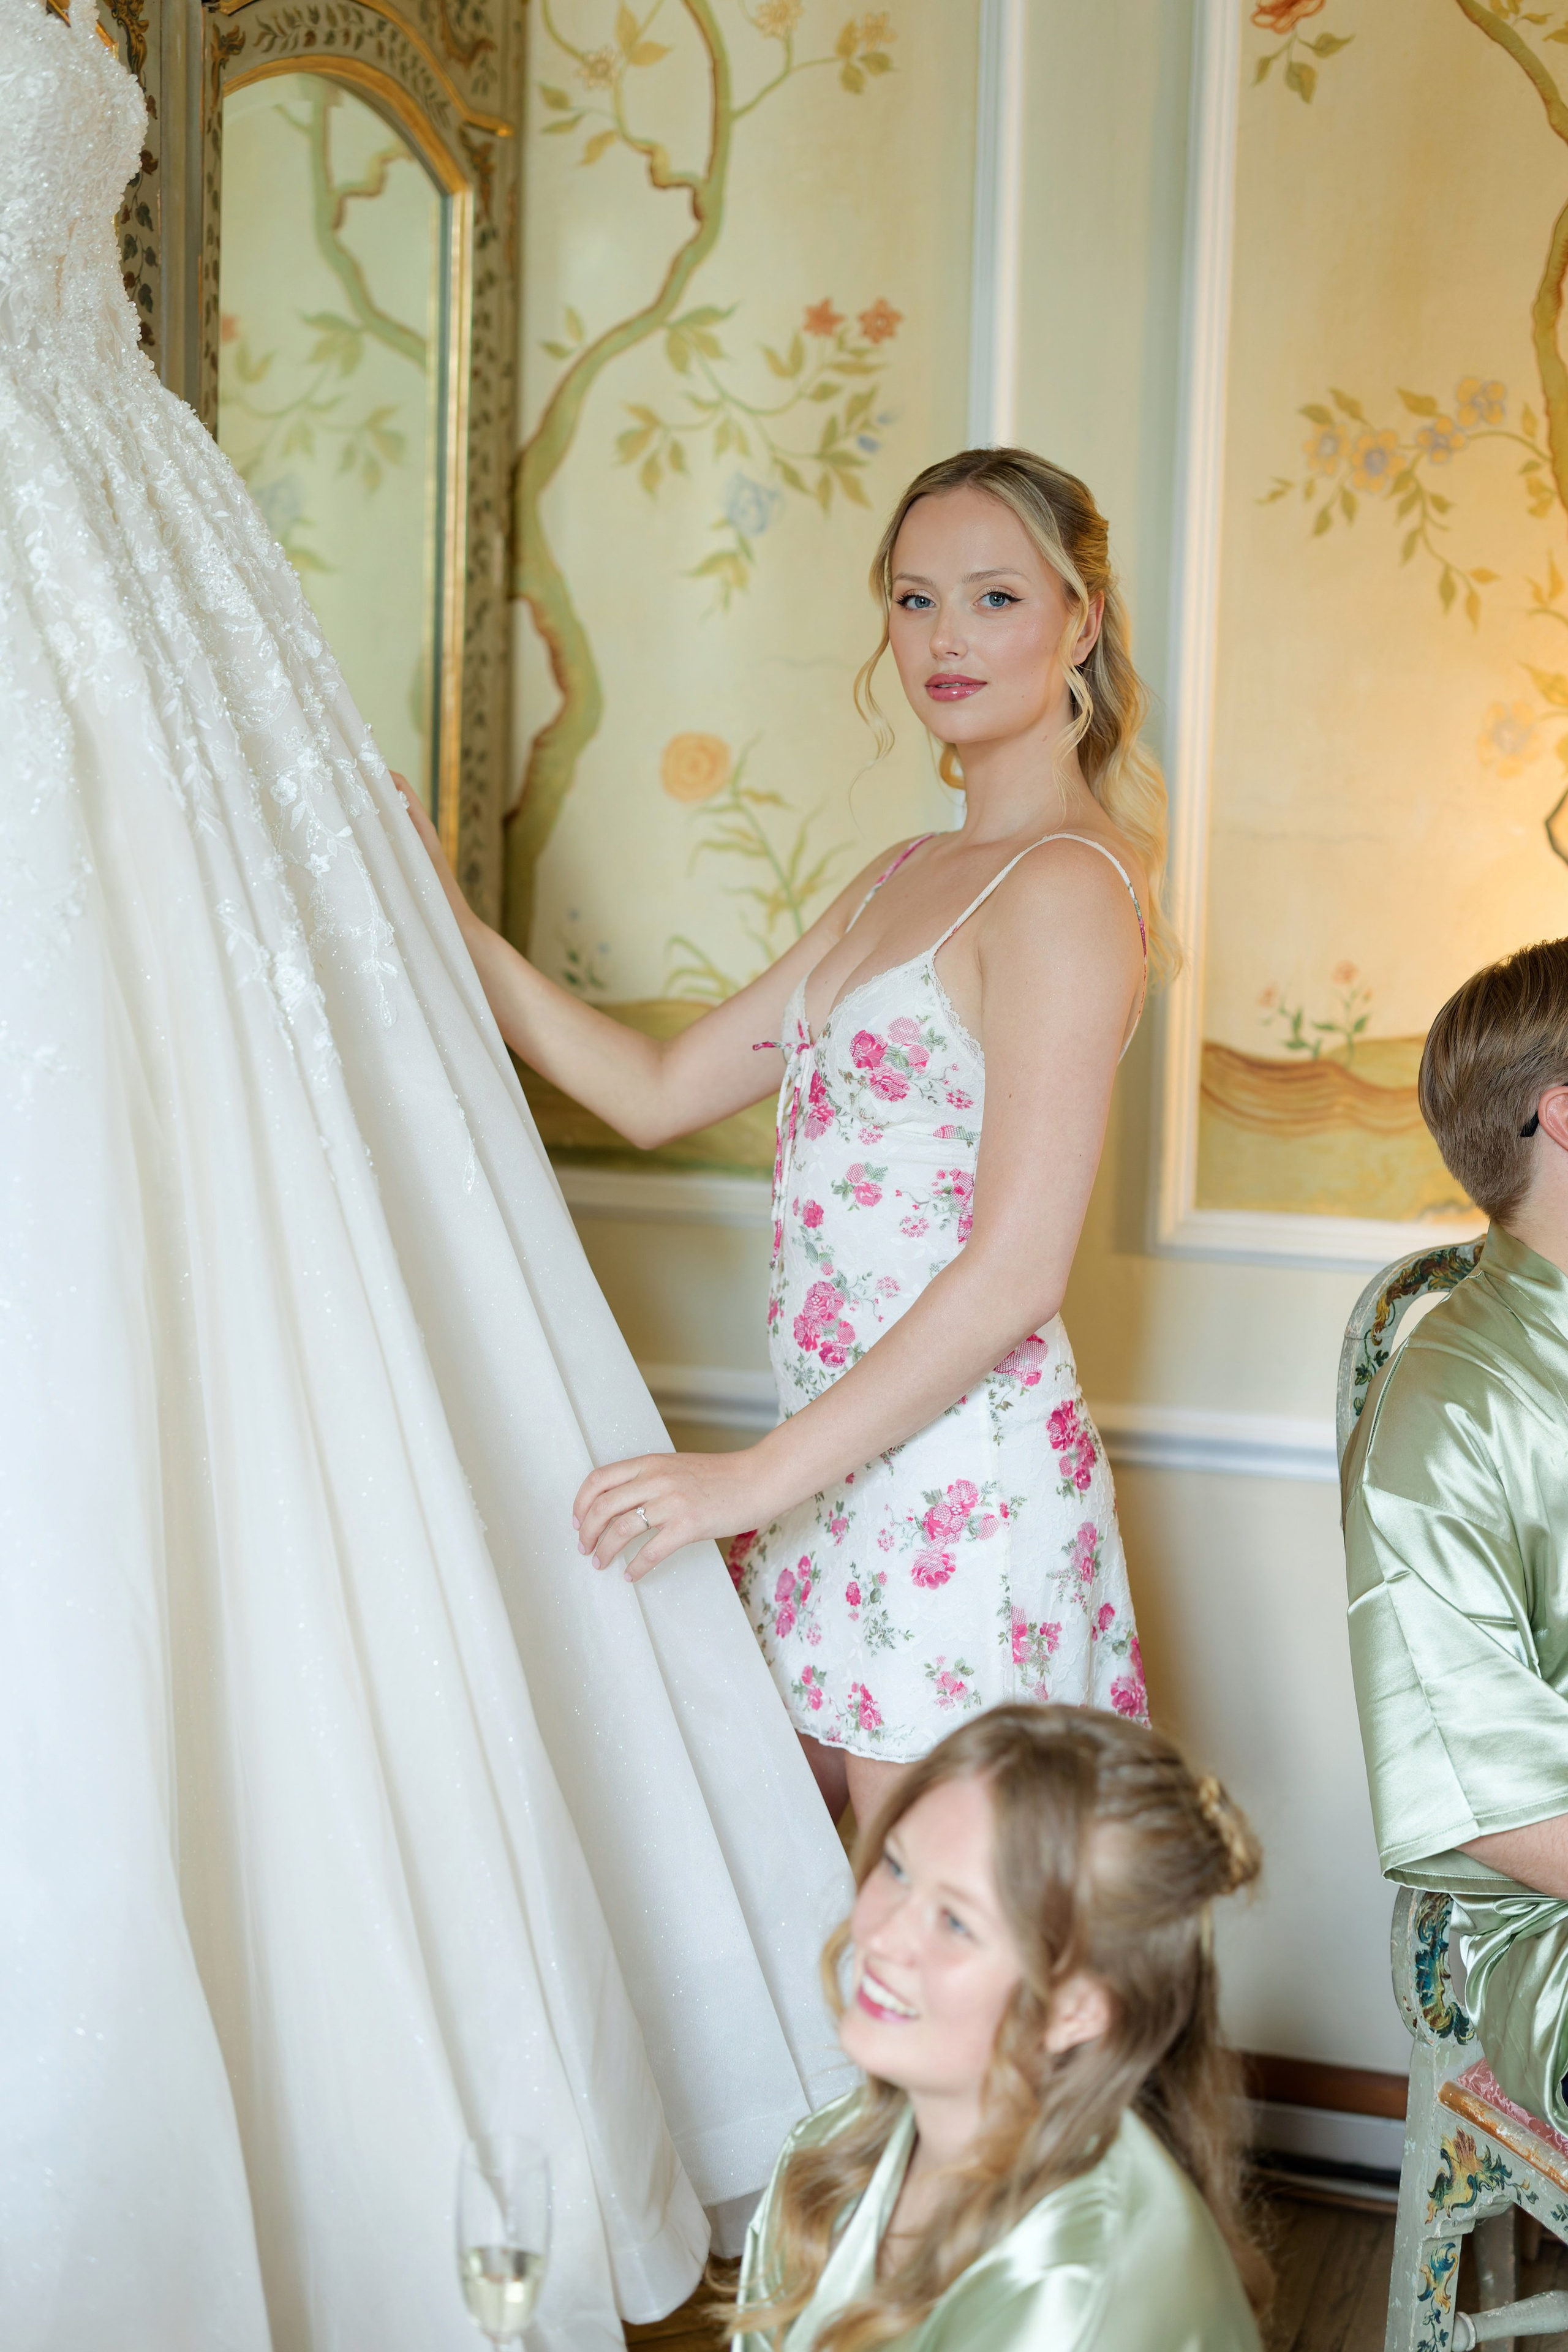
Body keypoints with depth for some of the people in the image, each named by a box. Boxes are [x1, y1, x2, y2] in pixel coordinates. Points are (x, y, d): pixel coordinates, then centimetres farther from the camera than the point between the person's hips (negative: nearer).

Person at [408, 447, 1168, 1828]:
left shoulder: (1067, 886, -13)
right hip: (846, 1465, 8)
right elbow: (658, 1090, 16)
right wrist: (451, 927, 8)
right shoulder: (908, 879, 16)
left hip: (963, 1476, -8)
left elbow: (1017, 1272, -19)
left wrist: (755, 1478, -20)